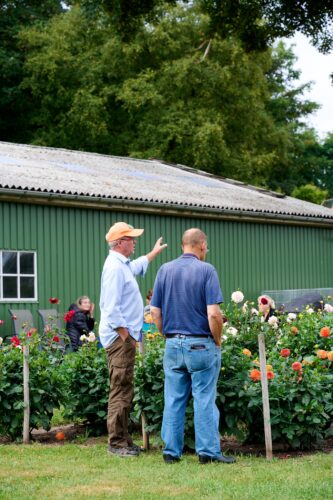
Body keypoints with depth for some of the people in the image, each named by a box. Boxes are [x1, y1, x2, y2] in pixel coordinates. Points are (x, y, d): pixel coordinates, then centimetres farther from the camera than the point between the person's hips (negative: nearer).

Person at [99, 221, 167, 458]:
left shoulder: (123, 265, 16)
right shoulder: (115, 267, -16)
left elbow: (137, 266, 43)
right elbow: (112, 308, -21)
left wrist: (154, 253, 53)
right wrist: (126, 337, -19)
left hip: (124, 336, 10)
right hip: (120, 337, -10)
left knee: (124, 391, 12)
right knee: (121, 391, -8)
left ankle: (123, 439, 17)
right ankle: (117, 443, -5)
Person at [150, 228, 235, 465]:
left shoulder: (165, 270, 6)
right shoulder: (206, 270, -9)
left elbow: (155, 312, 6)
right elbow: (213, 314, -15)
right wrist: (218, 341, -2)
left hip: (172, 345, 5)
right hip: (201, 344, -4)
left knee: (173, 399, 9)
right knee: (205, 399, 1)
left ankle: (171, 451, 12)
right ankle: (208, 450, 4)